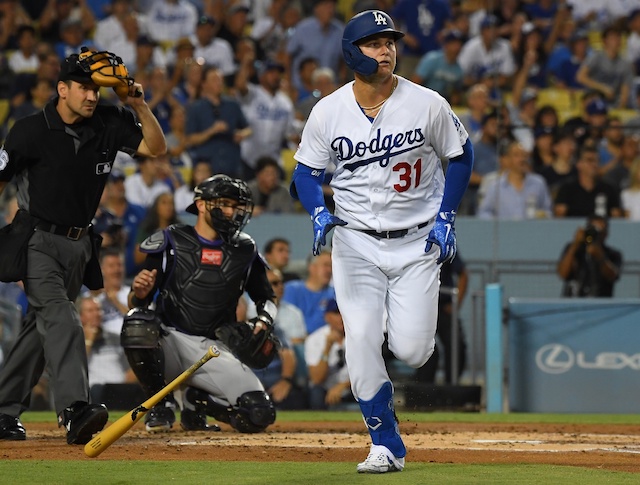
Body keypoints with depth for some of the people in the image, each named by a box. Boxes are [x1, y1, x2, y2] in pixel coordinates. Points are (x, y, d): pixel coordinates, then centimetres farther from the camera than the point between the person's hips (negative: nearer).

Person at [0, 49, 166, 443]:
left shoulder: (108, 124, 1)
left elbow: (156, 147, 2)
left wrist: (140, 105, -11)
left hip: (79, 245, 6)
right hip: (38, 243, -6)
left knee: (41, 329, 9)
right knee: (62, 320, -22)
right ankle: (76, 411, -35)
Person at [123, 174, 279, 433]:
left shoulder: (244, 250, 11)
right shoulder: (171, 241, 1)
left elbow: (267, 299, 22)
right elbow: (135, 303, 0)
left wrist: (263, 322, -1)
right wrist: (139, 292, -25)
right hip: (171, 341, -2)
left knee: (259, 415, -19)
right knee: (137, 324, -37)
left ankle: (197, 401, 15)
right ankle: (160, 404, -10)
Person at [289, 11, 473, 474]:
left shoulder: (427, 104, -9)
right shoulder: (328, 112, -5)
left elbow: (461, 154, 5)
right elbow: (306, 169, 7)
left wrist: (446, 219, -3)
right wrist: (319, 214, -11)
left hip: (417, 242, -1)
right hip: (356, 242, 1)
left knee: (411, 350, -10)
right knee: (362, 344, -10)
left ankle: (411, 321, 29)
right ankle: (387, 445, 4)